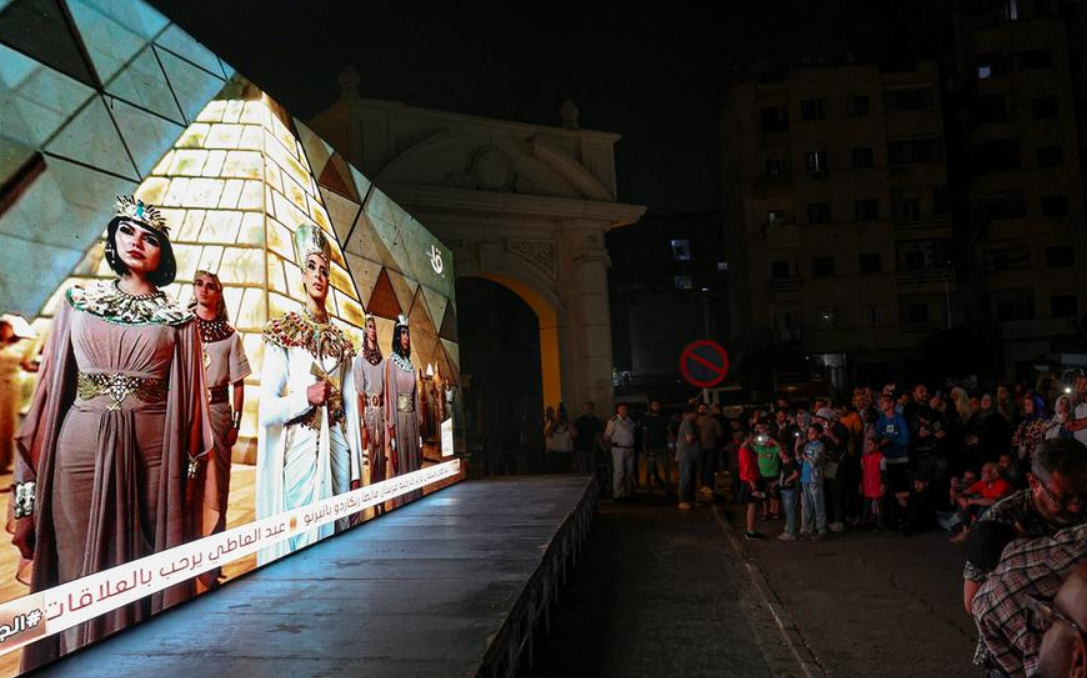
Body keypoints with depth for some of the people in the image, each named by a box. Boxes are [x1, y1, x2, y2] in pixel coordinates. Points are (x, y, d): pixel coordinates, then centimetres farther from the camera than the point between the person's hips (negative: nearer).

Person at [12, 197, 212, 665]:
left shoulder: (177, 318, 6)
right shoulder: (78, 301, 10)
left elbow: (189, 397, 4)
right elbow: (53, 381, 8)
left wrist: (191, 463, -2)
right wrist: (33, 465, 2)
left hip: (151, 449, -1)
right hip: (81, 446, 1)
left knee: (146, 564, 4)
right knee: (81, 564, 7)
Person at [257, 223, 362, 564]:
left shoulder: (341, 340, 12)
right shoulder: (283, 333, -1)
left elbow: (351, 407, 11)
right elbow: (266, 411, -6)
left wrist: (355, 468, 8)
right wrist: (305, 398, -17)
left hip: (336, 450, 4)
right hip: (299, 449, -4)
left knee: (335, 534, 10)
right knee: (298, 537, -1)